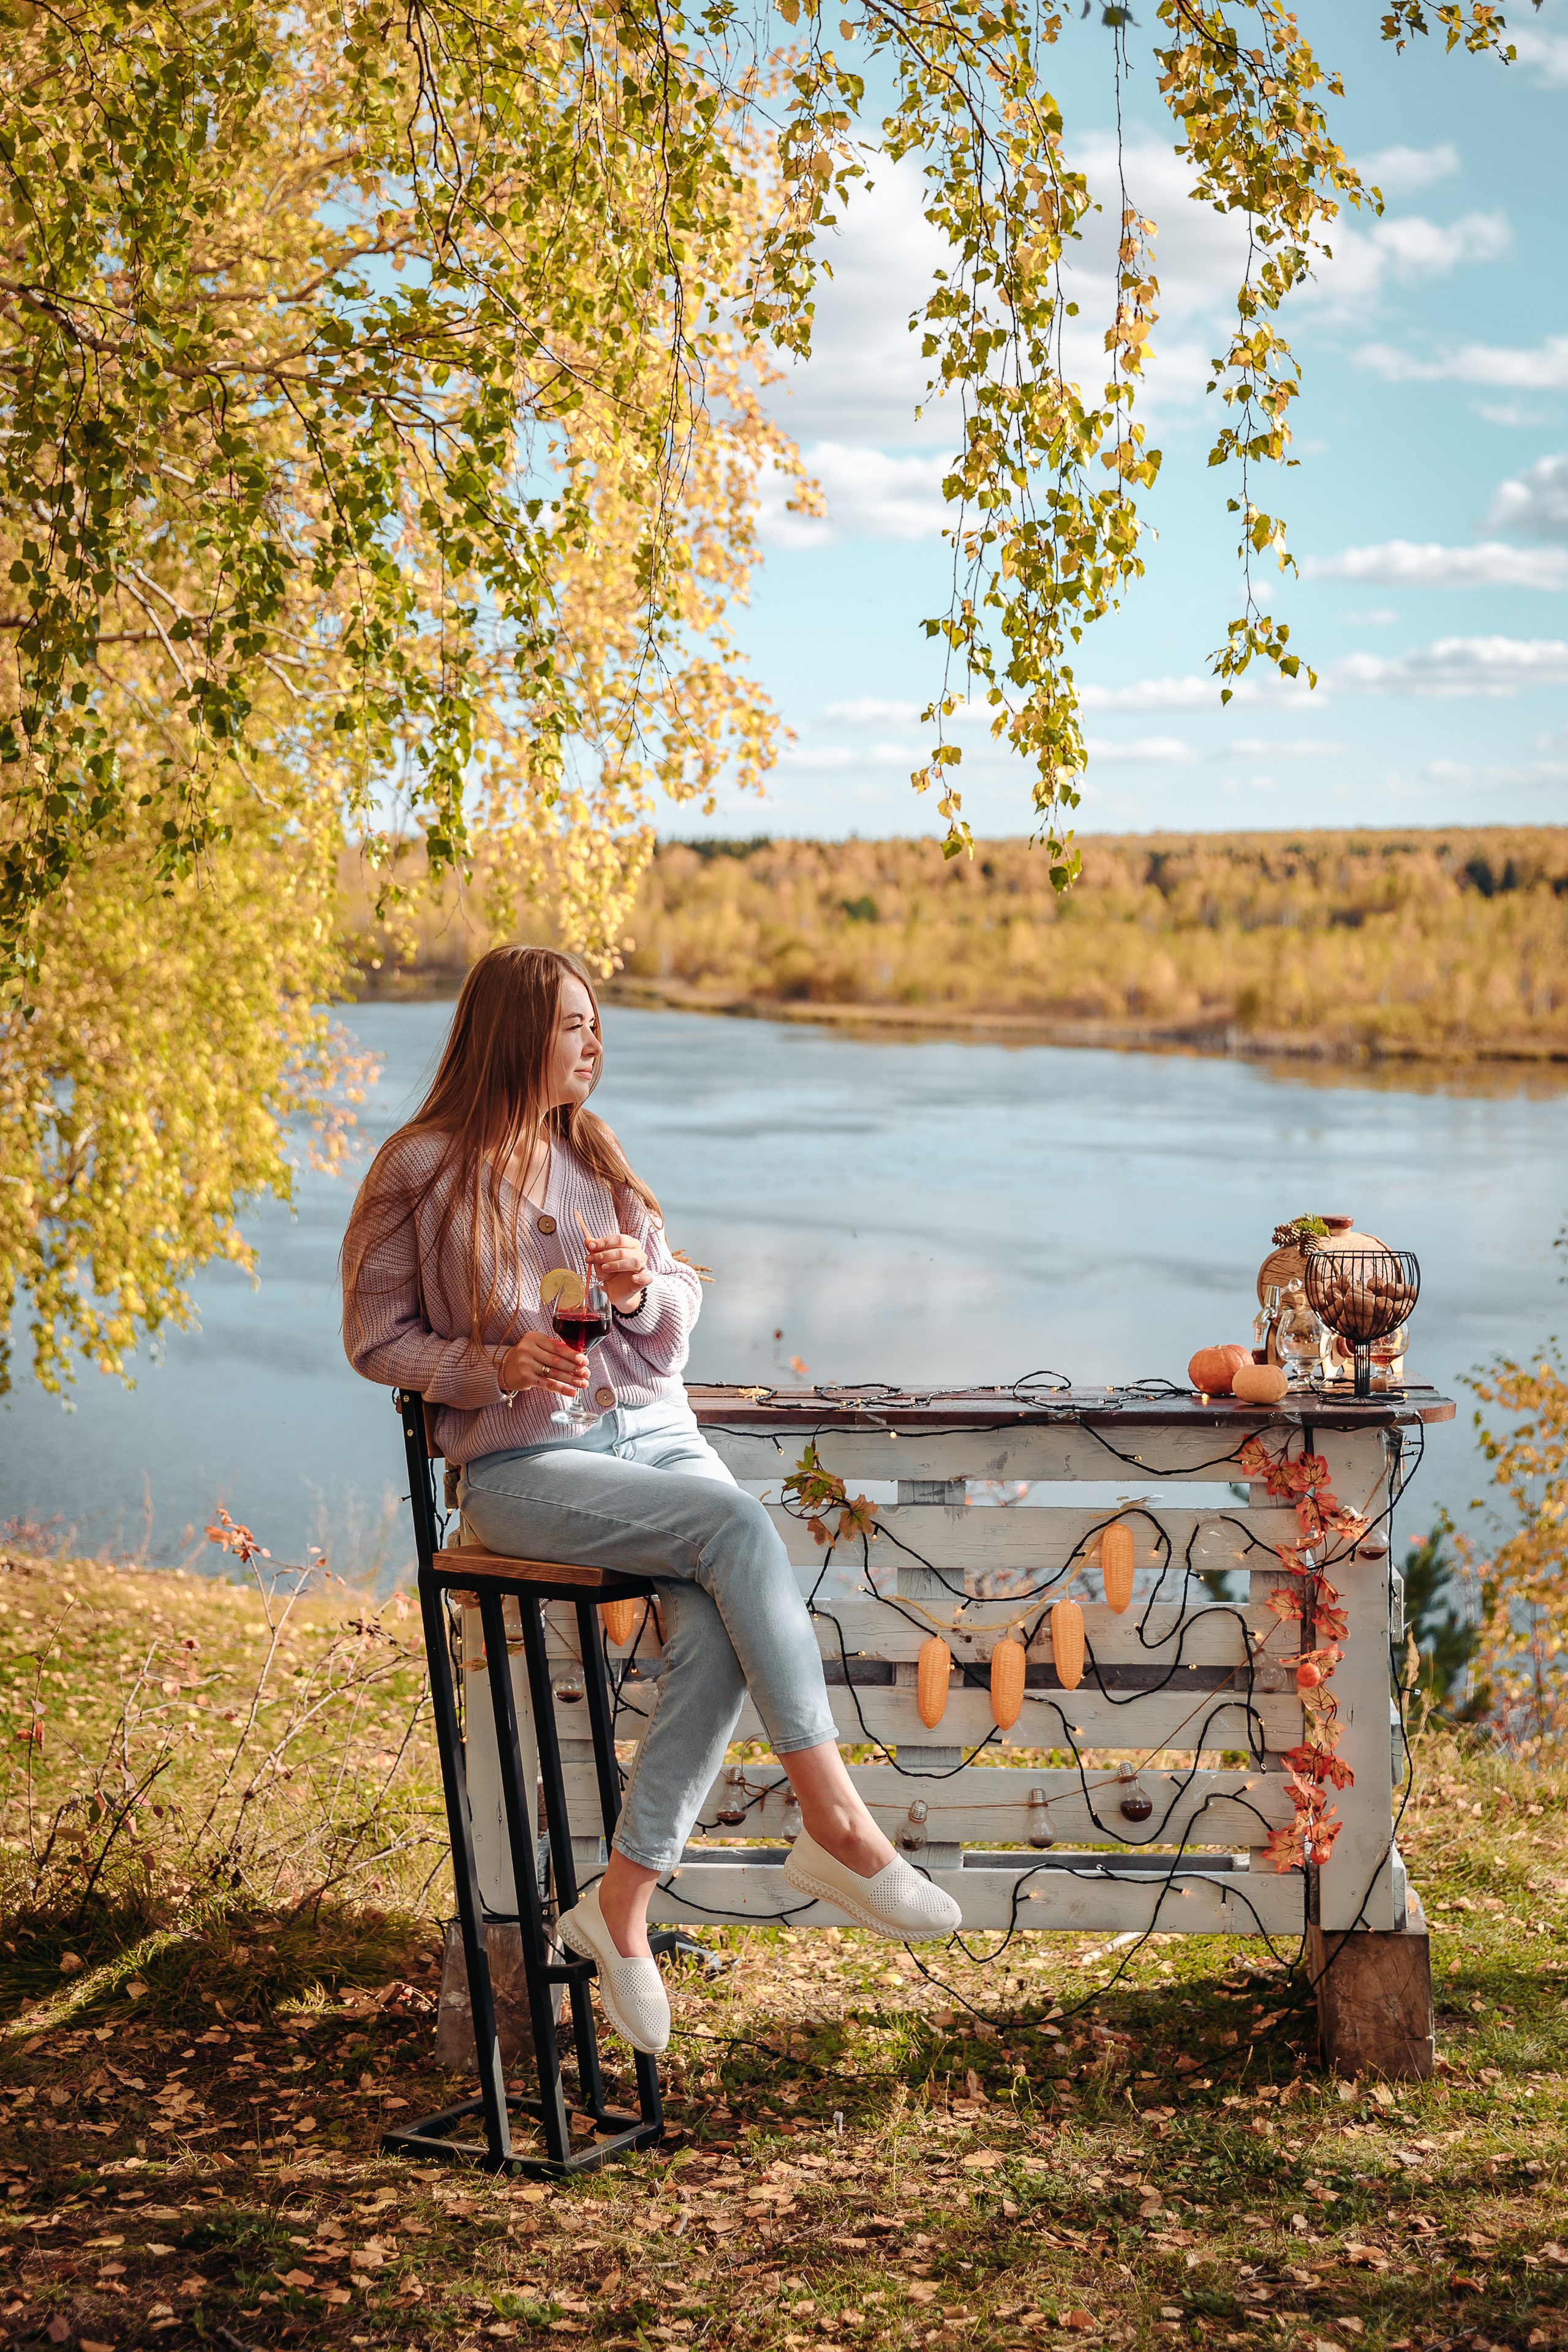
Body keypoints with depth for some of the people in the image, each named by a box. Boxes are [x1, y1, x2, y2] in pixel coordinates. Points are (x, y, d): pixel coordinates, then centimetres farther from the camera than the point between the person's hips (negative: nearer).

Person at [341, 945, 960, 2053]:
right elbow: (377, 1339, 2)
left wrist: (642, 1291, -5)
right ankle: (837, 1825, -28)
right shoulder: (421, 1170, 0)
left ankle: (624, 1904, -17)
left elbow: (680, 1316, 19)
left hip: (654, 1430, 5)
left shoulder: (597, 1158, 16)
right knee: (739, 1525, -30)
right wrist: (496, 1366, -15)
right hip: (523, 1465, -5)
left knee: (717, 1633, -26)